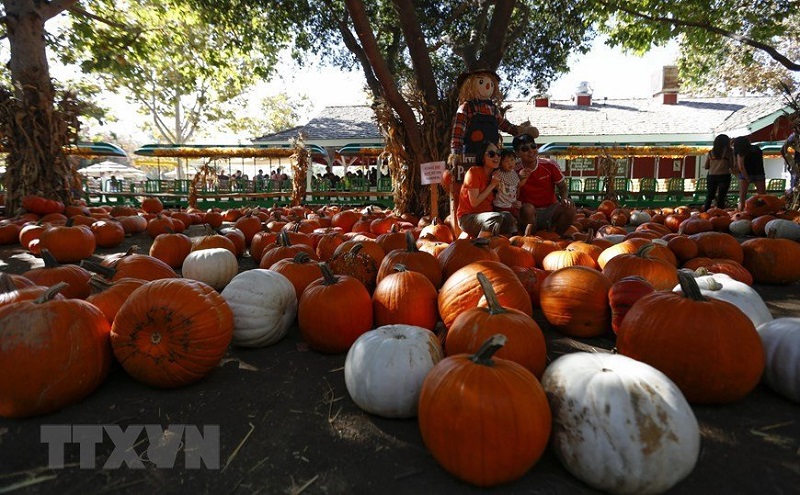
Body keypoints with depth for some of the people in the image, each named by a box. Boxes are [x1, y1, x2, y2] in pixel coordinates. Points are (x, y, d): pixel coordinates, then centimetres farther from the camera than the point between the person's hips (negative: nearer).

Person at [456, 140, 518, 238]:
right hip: (467, 217, -6)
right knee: (497, 217, -30)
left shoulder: (495, 174, 11)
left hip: (486, 215, 6)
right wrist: (492, 185, -12)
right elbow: (474, 202, -16)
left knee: (507, 216, -23)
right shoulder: (474, 172, -10)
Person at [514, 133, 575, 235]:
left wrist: (565, 198, -17)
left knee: (569, 207, -23)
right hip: (530, 214, -2)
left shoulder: (550, 165, -4)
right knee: (527, 208, -35)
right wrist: (520, 180, -25)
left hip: (551, 210, 3)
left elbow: (562, 186, 7)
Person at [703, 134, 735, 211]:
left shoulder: (711, 152, 8)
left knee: (709, 196, 12)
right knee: (721, 197, -1)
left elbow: (706, 166, 10)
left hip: (712, 176, 3)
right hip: (724, 176, -3)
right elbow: (731, 166, -2)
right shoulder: (728, 151, -1)